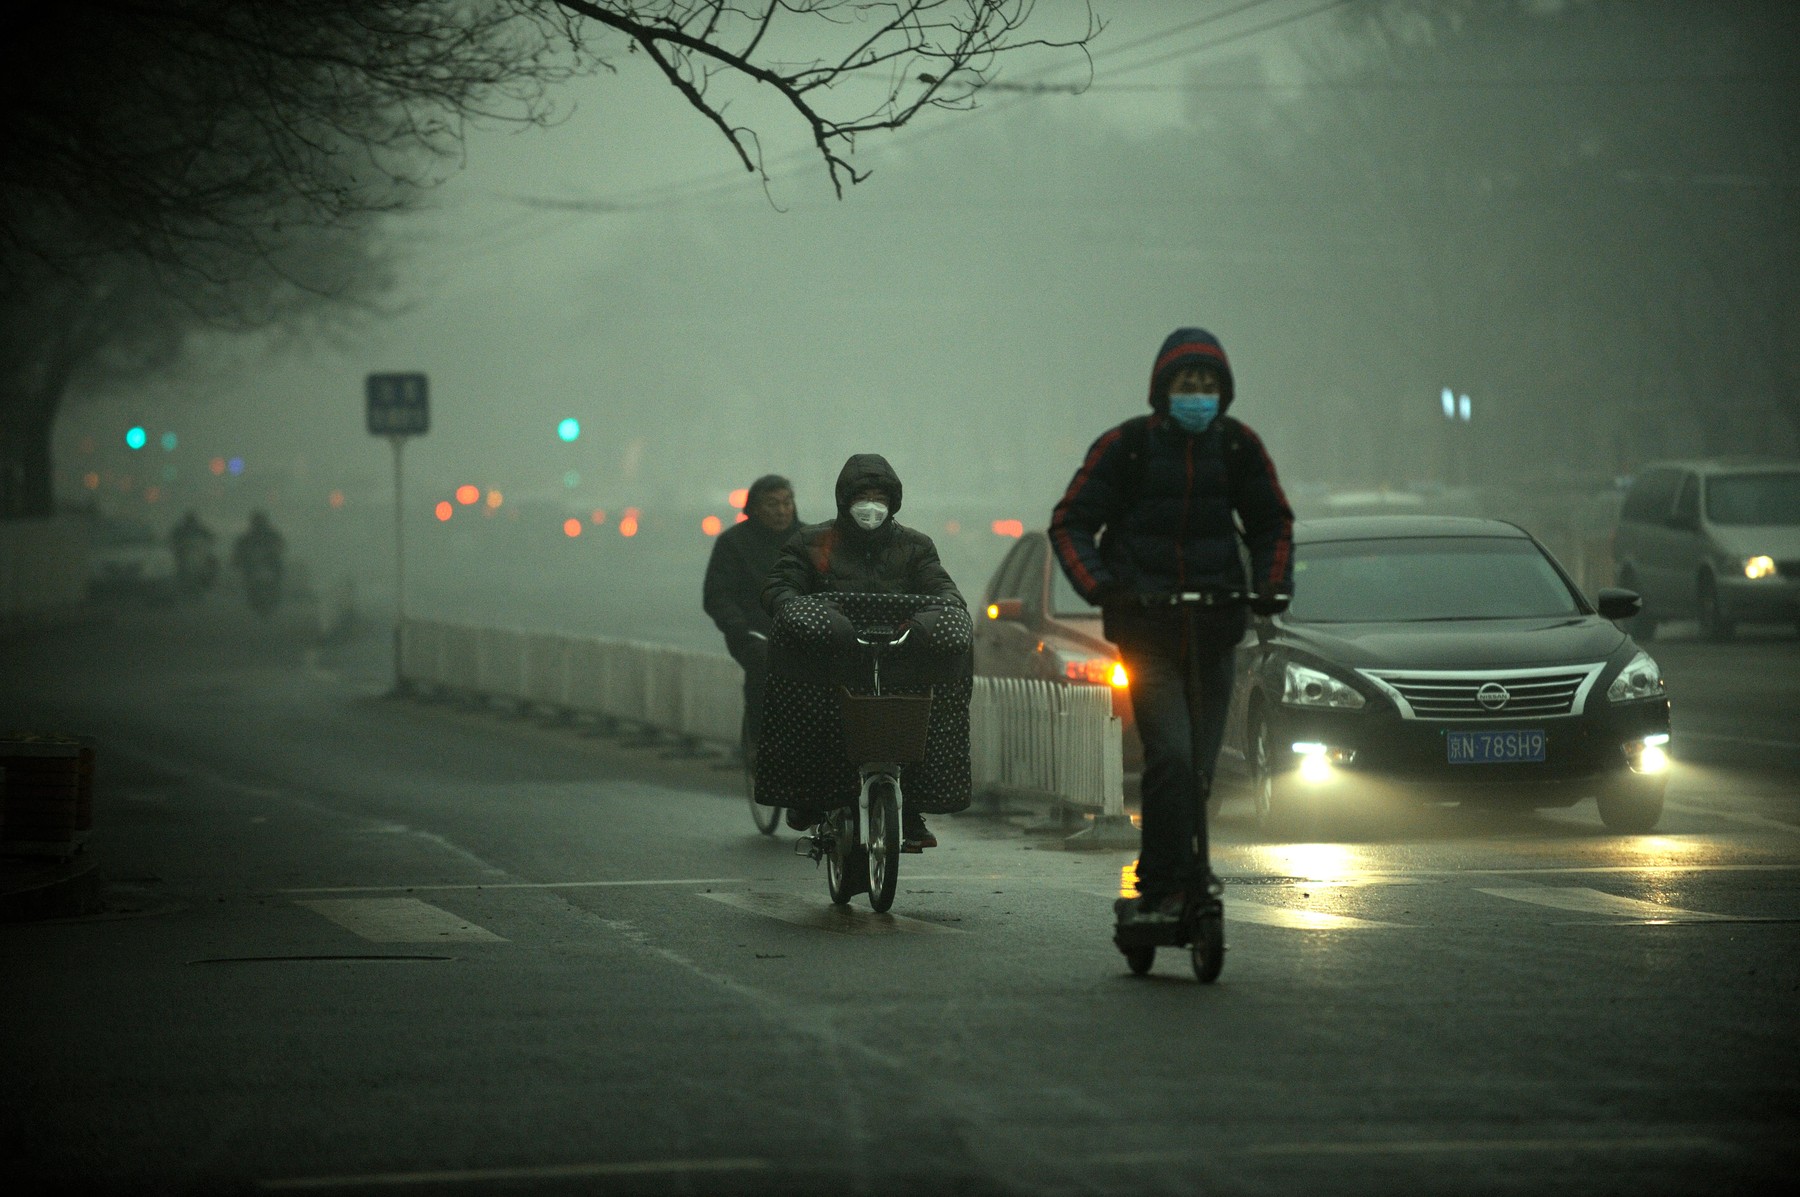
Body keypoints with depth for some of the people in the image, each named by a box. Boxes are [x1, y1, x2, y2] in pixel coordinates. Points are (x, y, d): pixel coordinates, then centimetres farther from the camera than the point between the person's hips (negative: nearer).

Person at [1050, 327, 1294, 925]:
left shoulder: (1237, 445, 6)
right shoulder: (1125, 445, -3)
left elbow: (1271, 523, 18)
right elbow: (1071, 522, -1)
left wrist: (1271, 585, 0)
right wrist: (1097, 584, -17)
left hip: (1214, 624, 4)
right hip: (1146, 624, -4)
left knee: (1201, 764, 6)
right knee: (1170, 754, -18)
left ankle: (1188, 871, 20)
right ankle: (1163, 888, -17)